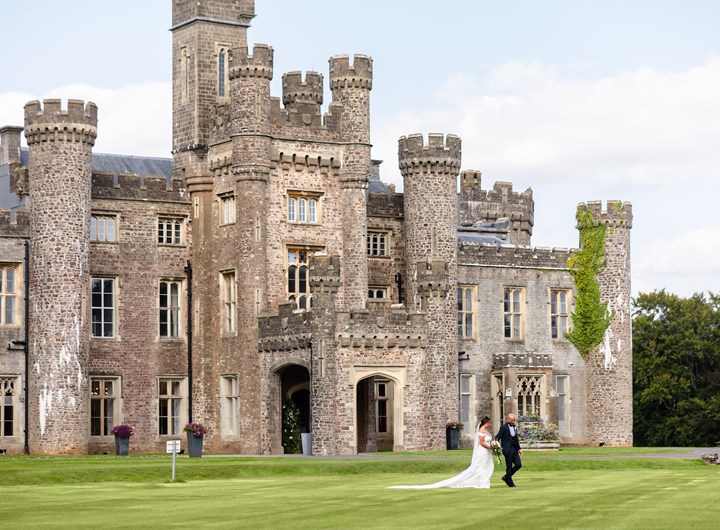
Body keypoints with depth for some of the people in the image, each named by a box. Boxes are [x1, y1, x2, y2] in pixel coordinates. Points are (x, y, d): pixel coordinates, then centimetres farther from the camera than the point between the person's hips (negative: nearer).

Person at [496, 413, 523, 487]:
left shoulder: (514, 427, 12)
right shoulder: (504, 427, -10)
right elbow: (498, 437, -15)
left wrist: (519, 448, 19)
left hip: (514, 449, 7)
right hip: (508, 450, -7)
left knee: (518, 464, 4)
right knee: (509, 467, 0)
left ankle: (506, 477, 19)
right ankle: (510, 483, 12)